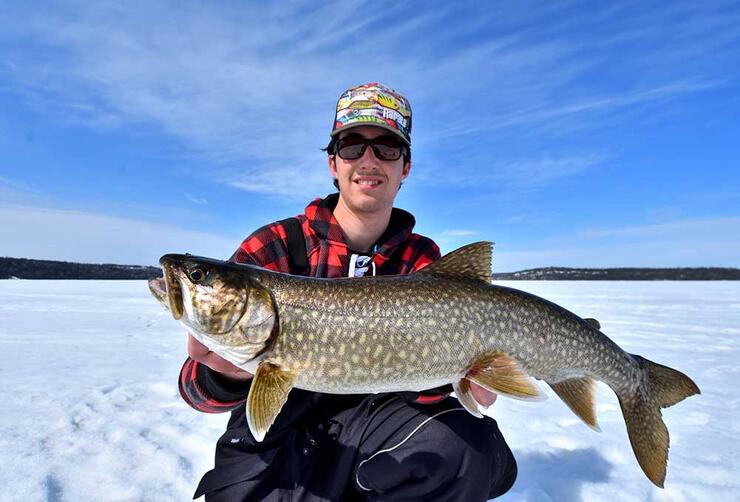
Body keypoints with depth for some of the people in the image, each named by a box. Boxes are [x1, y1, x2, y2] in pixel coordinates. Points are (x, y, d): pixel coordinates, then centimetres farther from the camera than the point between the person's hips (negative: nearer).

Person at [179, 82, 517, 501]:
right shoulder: (275, 246, -10)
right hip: (275, 439, 0)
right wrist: (226, 375, -37)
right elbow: (197, 384, -14)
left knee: (468, 446, -25)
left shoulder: (422, 258, -3)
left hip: (370, 421, 2)